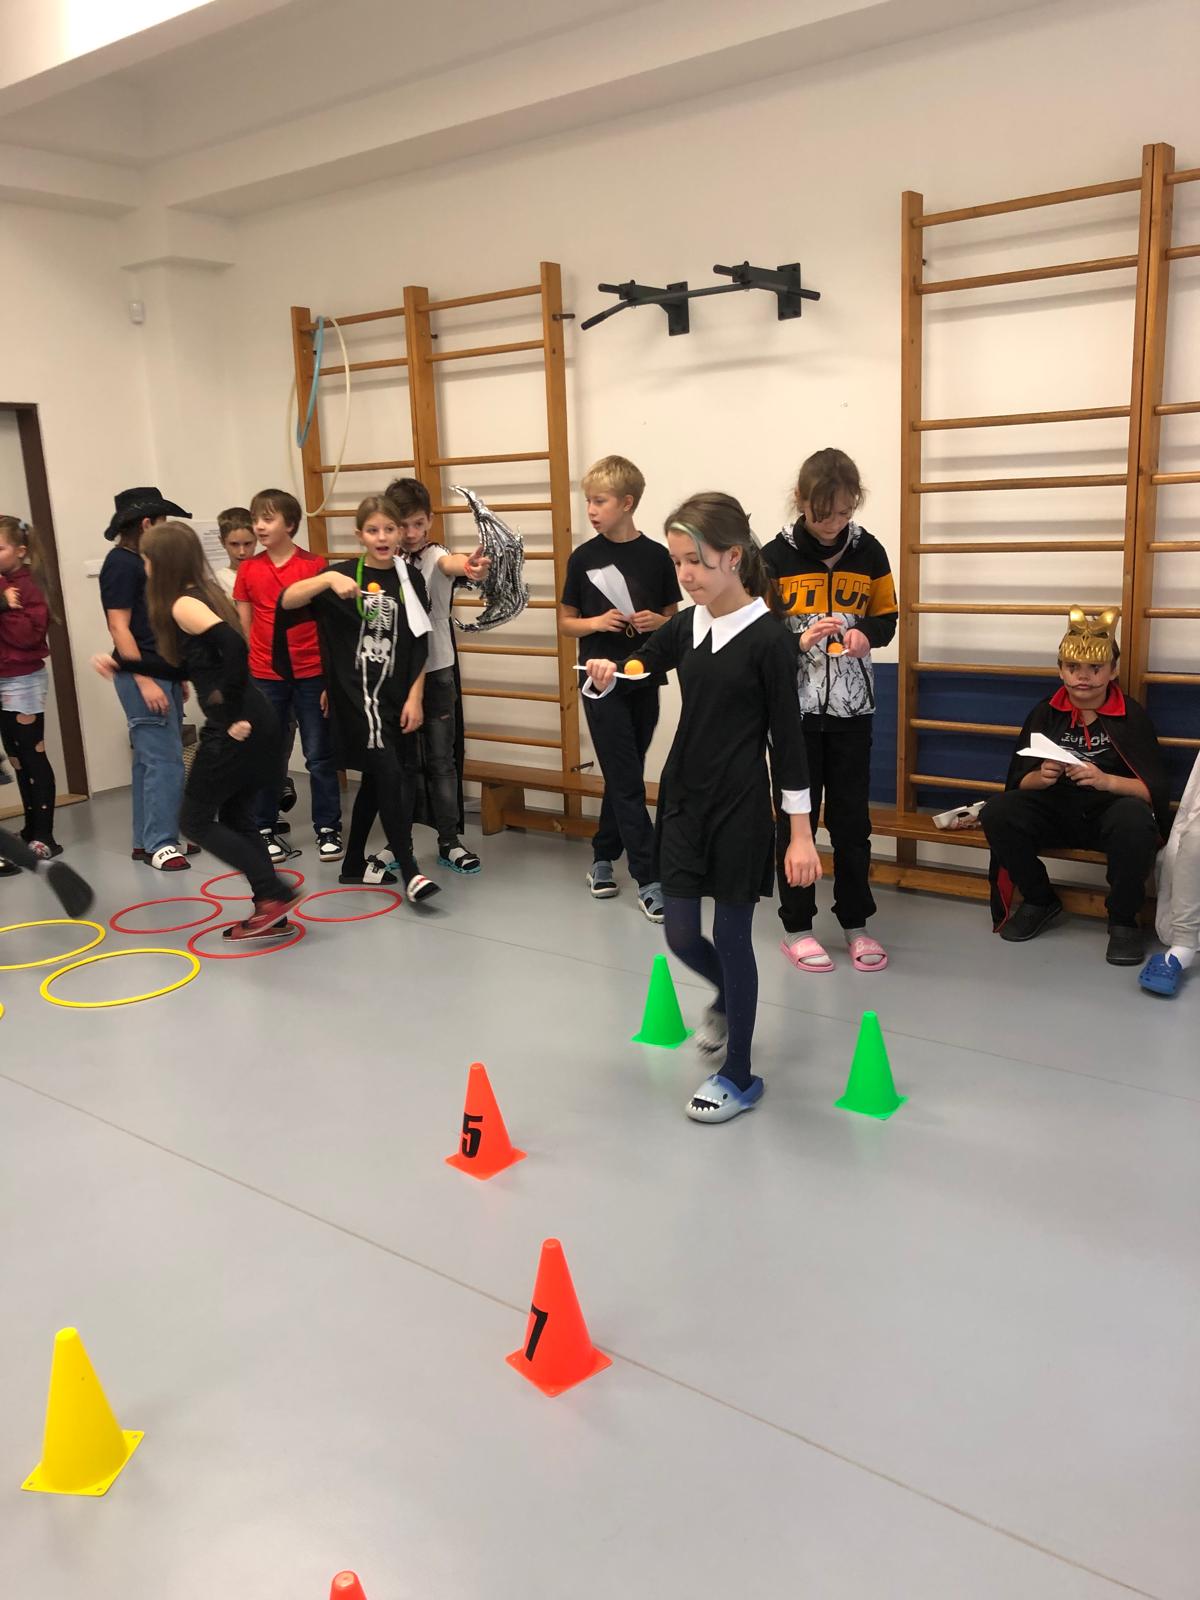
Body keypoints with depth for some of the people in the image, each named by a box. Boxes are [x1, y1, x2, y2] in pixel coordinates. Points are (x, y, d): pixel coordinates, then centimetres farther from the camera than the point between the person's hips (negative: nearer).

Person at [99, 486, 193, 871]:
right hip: (142, 675, -9)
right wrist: (144, 681, -20)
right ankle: (159, 844, -3)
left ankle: (147, 839, 19)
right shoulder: (121, 564, -11)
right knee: (164, 760, -9)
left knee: (152, 759, 12)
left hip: (163, 673, 9)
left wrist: (177, 675, 20)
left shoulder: (144, 562, 15)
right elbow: (119, 627, -15)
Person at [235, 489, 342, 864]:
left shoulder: (315, 566, -5)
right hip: (265, 678, 2)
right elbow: (244, 628, 8)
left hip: (311, 676, -2)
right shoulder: (248, 570, 4)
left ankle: (328, 829, 15)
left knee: (320, 756, 5)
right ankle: (266, 830, 21)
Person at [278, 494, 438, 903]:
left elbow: (419, 647, 5)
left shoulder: (410, 580, 5)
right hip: (356, 695, -4)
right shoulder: (344, 575, -2)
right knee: (389, 774, -13)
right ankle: (409, 869, -10)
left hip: (398, 696, 4)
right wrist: (328, 579, -30)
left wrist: (414, 697, -2)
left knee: (376, 779, 13)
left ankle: (354, 864, 28)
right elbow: (287, 601, -15)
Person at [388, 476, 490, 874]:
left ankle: (449, 841, 14)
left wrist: (468, 565, -59)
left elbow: (450, 563, -35)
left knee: (442, 760, 4)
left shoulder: (436, 557, -10)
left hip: (437, 672, -3)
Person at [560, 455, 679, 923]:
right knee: (627, 781, -4)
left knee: (622, 776, 13)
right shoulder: (584, 558, -1)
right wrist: (596, 622, -14)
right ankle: (649, 878, -1)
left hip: (644, 679, 2)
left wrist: (658, 622, -12)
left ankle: (603, 857, 30)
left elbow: (673, 617, 9)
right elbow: (565, 622, 5)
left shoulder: (656, 556, 0)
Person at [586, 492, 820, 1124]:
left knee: (731, 937, 4)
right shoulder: (687, 627, 4)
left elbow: (788, 737, -11)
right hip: (682, 800, 5)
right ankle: (727, 996, 45)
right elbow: (635, 668, 13)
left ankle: (738, 1076, 21)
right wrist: (603, 674, -13)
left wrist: (801, 832, -11)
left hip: (740, 810, -5)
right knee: (681, 936, 11)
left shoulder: (768, 637, -12)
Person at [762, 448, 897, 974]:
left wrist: (867, 634, -13)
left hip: (851, 708, 2)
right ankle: (796, 926, 17)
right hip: (794, 707, -2)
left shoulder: (869, 552, 0)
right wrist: (798, 641, -24)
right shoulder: (776, 556, -8)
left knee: (852, 818, 9)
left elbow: (886, 616, 9)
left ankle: (856, 923, 23)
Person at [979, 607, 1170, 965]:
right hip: (1056, 811, 3)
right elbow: (1019, 782, 0)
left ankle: (1123, 920, -12)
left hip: (1110, 812, -3)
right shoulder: (1045, 713, 1)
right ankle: (1040, 901, 2)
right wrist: (1041, 777, -24)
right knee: (996, 813, -24)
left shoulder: (1132, 716, -6)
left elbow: (1155, 789, -12)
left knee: (1135, 820, -37)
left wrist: (1106, 780, -31)